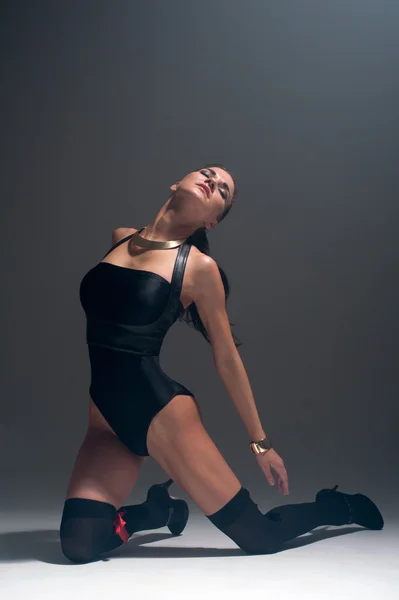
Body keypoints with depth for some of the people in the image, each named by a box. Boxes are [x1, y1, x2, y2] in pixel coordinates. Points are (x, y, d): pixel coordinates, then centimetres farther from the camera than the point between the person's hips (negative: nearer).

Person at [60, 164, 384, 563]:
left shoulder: (200, 267, -7)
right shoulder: (120, 239, 6)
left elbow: (226, 358, 0)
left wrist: (260, 440, 4)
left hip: (161, 409, -4)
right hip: (108, 416, 4)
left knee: (261, 538, -2)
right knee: (79, 546, -12)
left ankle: (340, 506, 30)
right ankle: (156, 510, 21)